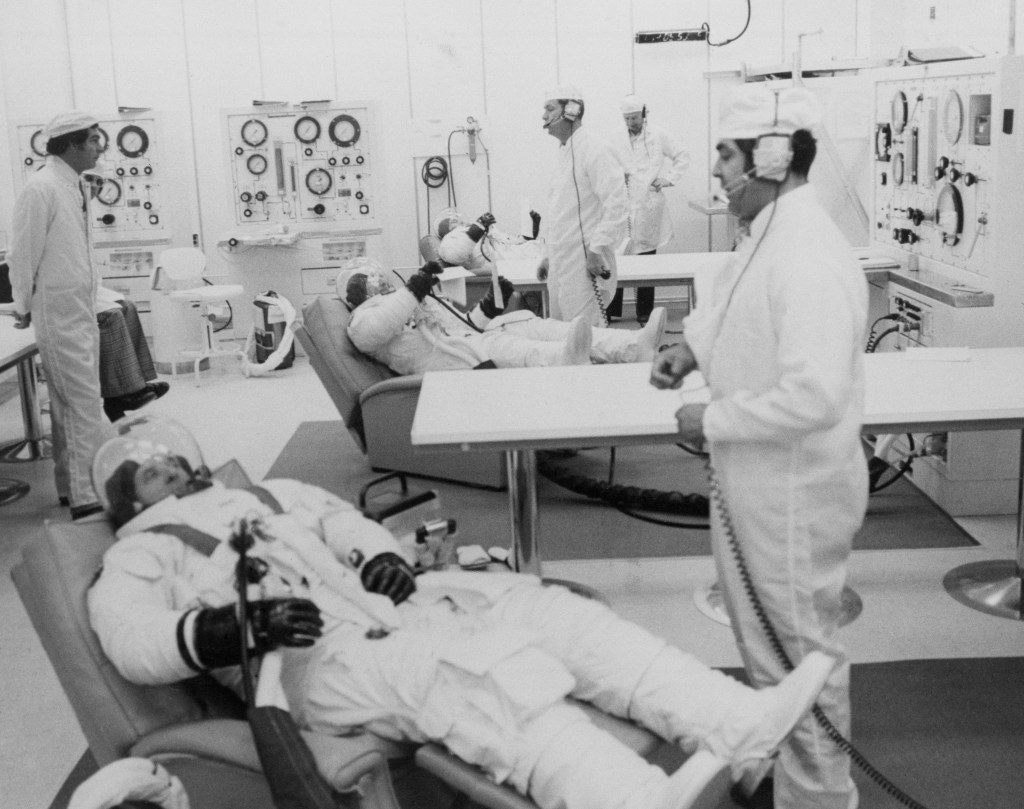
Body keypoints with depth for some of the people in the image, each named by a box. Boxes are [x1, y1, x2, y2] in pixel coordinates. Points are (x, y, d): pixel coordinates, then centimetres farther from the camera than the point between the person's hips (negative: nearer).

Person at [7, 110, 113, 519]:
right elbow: (23, 253, -12)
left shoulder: (72, 186, 11)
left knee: (70, 404, 14)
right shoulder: (41, 188, -15)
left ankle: (72, 486, 22)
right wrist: (24, 308, -5)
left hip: (80, 311, 8)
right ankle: (88, 500, -5)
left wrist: (89, 293, 15)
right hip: (58, 313, -8)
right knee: (85, 407, -9)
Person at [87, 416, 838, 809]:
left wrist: (381, 556, -2)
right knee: (477, 676, -33)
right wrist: (233, 626, -21)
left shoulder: (266, 495, 32)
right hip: (312, 654, -6)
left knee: (543, 608, -13)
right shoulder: (139, 553, 14)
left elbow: (345, 519, 22)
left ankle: (738, 724, -22)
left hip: (382, 602, 6)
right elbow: (133, 641, -4)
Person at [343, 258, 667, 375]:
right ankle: (563, 360, -70)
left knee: (534, 326, -13)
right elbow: (366, 333, -10)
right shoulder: (366, 314, 16)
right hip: (446, 366, -7)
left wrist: (489, 308, 15)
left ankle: (634, 346, -29)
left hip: (479, 348, 7)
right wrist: (412, 291, -12)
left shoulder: (425, 300, 38)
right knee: (492, 346, -36)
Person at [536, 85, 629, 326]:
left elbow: (617, 206, -20)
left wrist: (597, 250, -22)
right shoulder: (564, 154, 16)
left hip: (585, 266, -9)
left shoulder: (594, 150, -12)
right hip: (560, 268, 9)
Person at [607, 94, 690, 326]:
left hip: (648, 208, 0)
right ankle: (610, 313, 3)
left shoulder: (659, 135, 4)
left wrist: (669, 178, 2)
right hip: (621, 207, 0)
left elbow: (682, 156, 14)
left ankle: (645, 314, 13)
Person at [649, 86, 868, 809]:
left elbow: (812, 394, -33)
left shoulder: (809, 259, -26)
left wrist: (713, 422, -22)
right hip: (752, 485, 10)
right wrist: (693, 346, 3)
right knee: (762, 637, 25)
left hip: (793, 496, -10)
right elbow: (734, 302, 23)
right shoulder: (769, 236, 5)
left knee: (799, 651, 8)